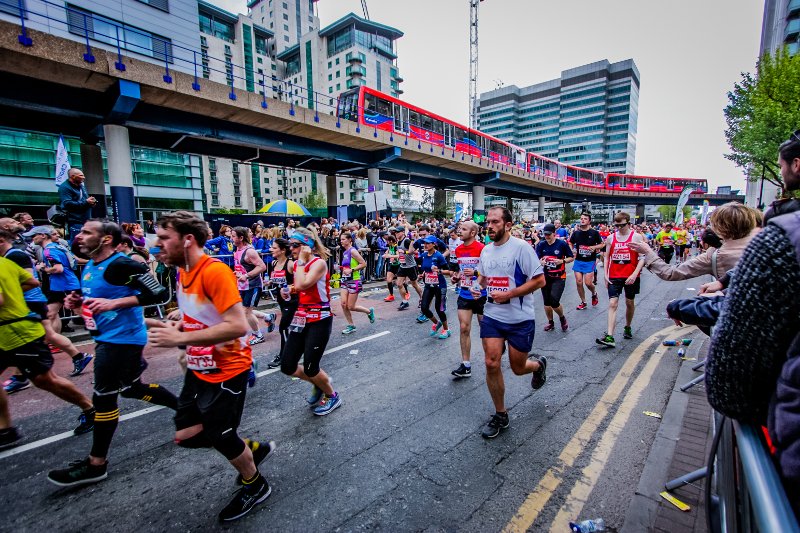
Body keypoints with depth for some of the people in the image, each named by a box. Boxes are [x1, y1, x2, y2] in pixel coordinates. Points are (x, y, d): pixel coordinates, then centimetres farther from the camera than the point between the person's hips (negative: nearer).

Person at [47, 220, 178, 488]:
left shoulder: (122, 265, -20)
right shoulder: (89, 267, 10)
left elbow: (159, 293, -25)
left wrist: (114, 303, -29)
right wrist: (78, 301, 2)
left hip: (122, 338, -10)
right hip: (107, 337, 10)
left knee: (104, 397, 1)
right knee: (133, 388, 19)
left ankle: (96, 464, 19)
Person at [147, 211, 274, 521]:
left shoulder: (215, 271, -25)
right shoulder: (183, 272, 4)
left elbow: (237, 325, -32)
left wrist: (181, 338, -27)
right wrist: (177, 326, 1)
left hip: (227, 370, -9)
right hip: (199, 368, 9)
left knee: (220, 438, 8)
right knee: (186, 435, 16)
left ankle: (255, 486, 37)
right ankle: (254, 448, 38)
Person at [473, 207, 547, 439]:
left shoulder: (521, 247, -13)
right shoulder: (486, 250, 6)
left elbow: (540, 280, -14)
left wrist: (508, 294, -21)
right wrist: (477, 287, -1)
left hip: (520, 319, -4)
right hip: (492, 316, 5)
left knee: (518, 368, 10)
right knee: (491, 364, -2)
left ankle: (538, 365, 48)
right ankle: (500, 415, 18)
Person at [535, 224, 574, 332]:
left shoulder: (562, 244, -7)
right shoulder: (541, 245, -1)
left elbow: (572, 258, 2)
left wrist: (562, 261, -16)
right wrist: (541, 262, -22)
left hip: (559, 277, -3)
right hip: (546, 277, 3)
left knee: (554, 301, -14)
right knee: (546, 302, 9)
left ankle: (562, 318, 18)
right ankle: (550, 323, 30)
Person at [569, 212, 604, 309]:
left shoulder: (594, 232, -5)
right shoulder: (576, 232, 3)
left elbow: (602, 244, 2)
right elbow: (570, 243, 16)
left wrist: (595, 247, -17)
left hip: (590, 261, -3)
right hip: (578, 261, 3)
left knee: (588, 283, -8)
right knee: (579, 282, 2)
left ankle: (594, 294, 26)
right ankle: (583, 302, 18)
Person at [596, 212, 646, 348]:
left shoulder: (637, 237, -4)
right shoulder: (610, 238, 4)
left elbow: (642, 257, -8)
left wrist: (634, 274, -18)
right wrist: (606, 275, 2)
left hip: (631, 277, -1)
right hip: (614, 277, 1)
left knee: (630, 302, 14)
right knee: (612, 304, -8)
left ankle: (628, 328, 38)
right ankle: (609, 337, -13)